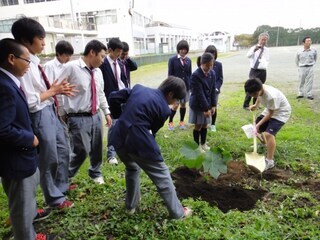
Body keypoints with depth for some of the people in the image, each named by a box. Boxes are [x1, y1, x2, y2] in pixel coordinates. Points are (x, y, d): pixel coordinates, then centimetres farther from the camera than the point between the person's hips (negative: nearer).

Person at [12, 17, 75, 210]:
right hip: (40, 116, -9)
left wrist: (58, 90, 0)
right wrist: (53, 91, -14)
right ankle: (55, 198, 32)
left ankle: (61, 185, 47)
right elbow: (30, 102, -25)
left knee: (63, 152, 23)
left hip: (51, 111, 9)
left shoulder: (34, 61, 6)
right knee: (50, 159, 9)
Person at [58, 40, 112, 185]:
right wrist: (62, 114, -6)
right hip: (79, 118, -6)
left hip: (96, 116, 7)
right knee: (81, 151, -3)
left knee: (97, 149, 18)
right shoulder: (71, 67, -13)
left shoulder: (98, 71, 8)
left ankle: (95, 173, 43)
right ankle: (66, 176, 24)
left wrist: (106, 112, 15)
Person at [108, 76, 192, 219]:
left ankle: (131, 205, 45)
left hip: (118, 138, 7)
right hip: (139, 143, -7)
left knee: (132, 168, 32)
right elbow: (152, 130, 5)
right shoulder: (164, 109, -4)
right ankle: (177, 213, 25)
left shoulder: (139, 88, 11)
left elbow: (114, 97, 9)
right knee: (162, 176, 12)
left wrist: (119, 117, 19)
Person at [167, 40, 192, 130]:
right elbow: (170, 74, -5)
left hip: (185, 86, 4)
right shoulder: (172, 60, -6)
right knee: (175, 105, -3)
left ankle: (182, 121, 28)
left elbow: (189, 74, 9)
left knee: (183, 104, 11)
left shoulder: (188, 60, 4)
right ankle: (170, 122, 17)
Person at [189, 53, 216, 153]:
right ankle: (197, 145, 21)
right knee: (198, 126, 6)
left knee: (205, 125, 14)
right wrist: (206, 108, -22)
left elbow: (213, 90, 3)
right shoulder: (195, 75, -21)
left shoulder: (212, 73, 0)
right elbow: (199, 94, -23)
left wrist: (213, 105, -2)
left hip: (208, 104, 6)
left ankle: (203, 143, 31)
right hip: (197, 105, -5)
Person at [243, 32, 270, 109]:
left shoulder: (266, 50, 12)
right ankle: (246, 105, -4)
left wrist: (265, 65, 3)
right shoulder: (254, 47, -2)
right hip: (254, 71, -4)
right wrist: (254, 50, -41)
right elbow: (248, 55, -23)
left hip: (263, 72, 5)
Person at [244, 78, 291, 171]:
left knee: (268, 134, -24)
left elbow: (270, 114, -25)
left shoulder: (271, 96, -39)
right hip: (269, 110, 8)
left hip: (281, 112, -8)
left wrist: (259, 124, -22)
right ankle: (264, 144, 42)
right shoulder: (258, 90, -18)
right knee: (256, 128, 12)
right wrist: (256, 105, -5)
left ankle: (270, 161, -14)